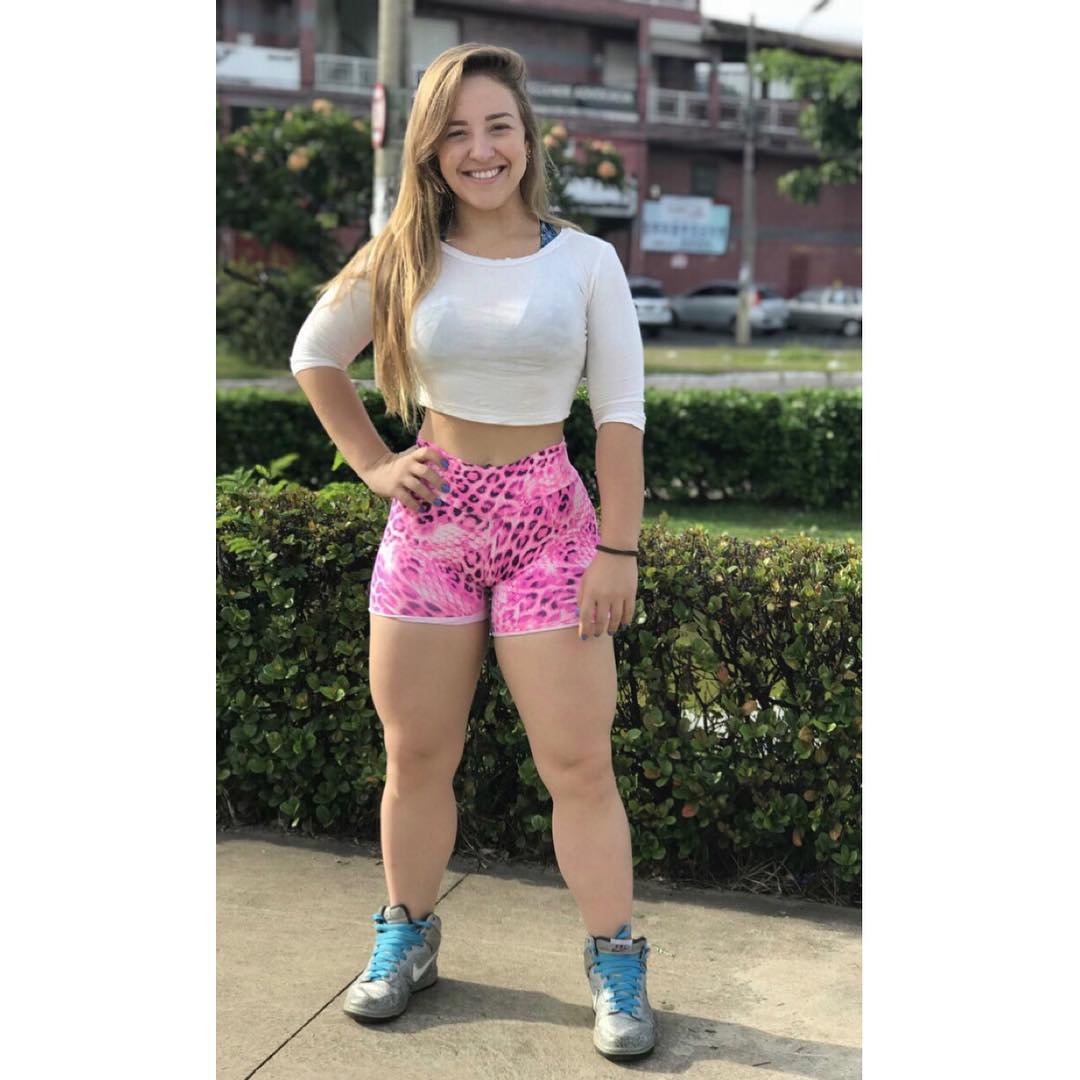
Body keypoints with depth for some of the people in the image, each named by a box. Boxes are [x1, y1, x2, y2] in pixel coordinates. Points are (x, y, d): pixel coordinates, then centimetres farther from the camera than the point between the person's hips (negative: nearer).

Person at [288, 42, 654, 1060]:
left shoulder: (585, 261, -1)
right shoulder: (402, 260, 2)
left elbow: (620, 412, -2)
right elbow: (314, 357, 16)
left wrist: (618, 549, -8)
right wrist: (372, 464, 7)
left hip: (550, 518, -2)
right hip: (431, 519, 2)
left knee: (579, 763, -1)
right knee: (417, 757, 10)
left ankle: (615, 963, 13)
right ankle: (406, 935, 29)